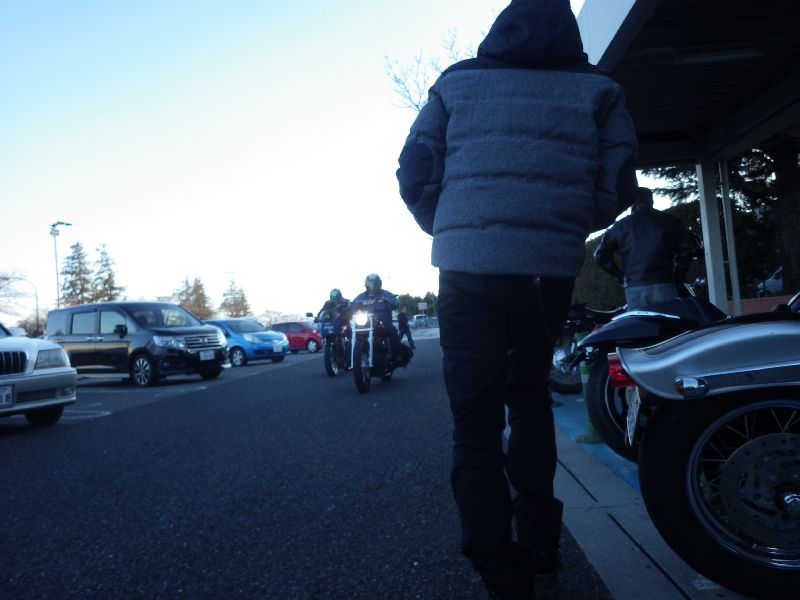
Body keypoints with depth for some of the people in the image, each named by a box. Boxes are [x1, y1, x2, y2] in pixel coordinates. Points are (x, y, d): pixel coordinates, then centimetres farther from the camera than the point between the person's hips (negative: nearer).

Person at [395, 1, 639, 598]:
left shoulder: (456, 82, 12)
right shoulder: (598, 90, 12)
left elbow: (415, 174, 7)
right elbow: (617, 190, 5)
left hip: (466, 271, -1)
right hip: (550, 272, 2)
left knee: (476, 415, 4)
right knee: (530, 394, 21)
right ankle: (539, 542, 25)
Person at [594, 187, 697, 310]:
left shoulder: (620, 226, 12)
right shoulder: (669, 221, 11)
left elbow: (600, 255, 8)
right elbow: (688, 248, 1)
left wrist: (621, 276, 14)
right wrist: (677, 277, 10)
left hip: (633, 288, 1)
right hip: (663, 285, -1)